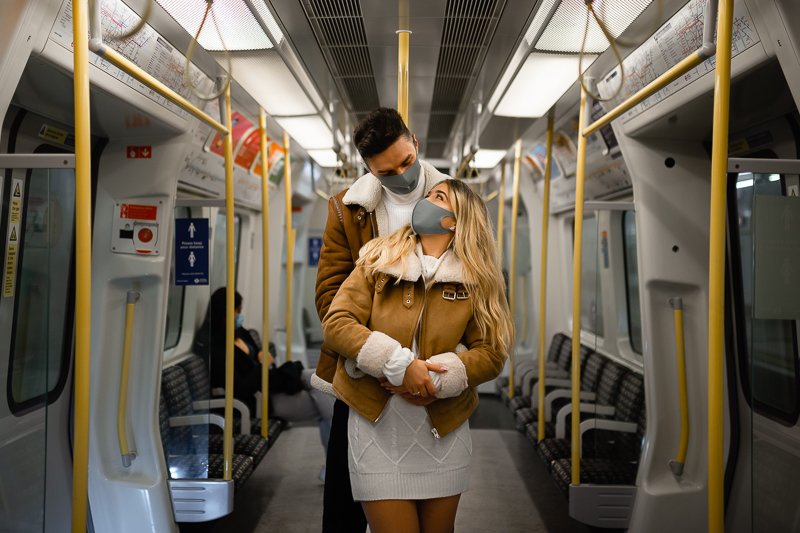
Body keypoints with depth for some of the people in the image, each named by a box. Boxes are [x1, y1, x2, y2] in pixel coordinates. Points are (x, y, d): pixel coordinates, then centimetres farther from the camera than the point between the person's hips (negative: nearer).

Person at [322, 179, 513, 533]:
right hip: (377, 423, -1)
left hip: (443, 427, 2)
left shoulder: (475, 278, 1)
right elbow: (335, 324, -8)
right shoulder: (379, 259, -1)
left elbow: (492, 354, -3)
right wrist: (399, 365, -19)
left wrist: (437, 378, -19)